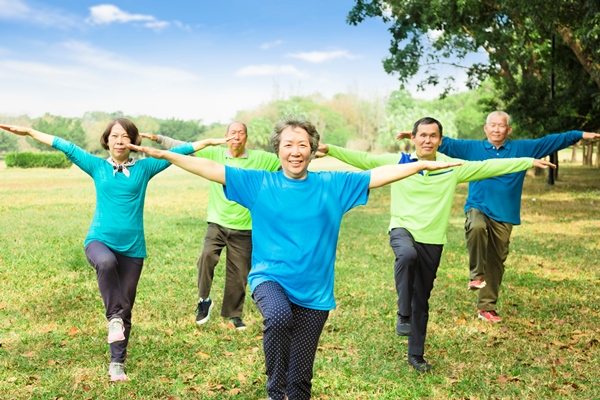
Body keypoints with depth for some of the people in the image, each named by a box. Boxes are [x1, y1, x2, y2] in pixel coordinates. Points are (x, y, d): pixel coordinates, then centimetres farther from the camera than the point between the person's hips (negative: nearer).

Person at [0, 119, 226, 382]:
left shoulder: (144, 168, 4)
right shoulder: (97, 166, 6)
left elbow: (177, 151, 5)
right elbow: (63, 145, 9)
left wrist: (210, 141, 6)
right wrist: (28, 132, 11)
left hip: (132, 247, 1)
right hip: (99, 240, -1)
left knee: (125, 308, 5)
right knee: (106, 262, -38)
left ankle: (117, 363, 22)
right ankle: (113, 317, -18)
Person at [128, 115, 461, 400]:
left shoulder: (333, 184, 1)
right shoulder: (258, 183, -1)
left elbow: (380, 174, 3)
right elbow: (210, 168, -4)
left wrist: (424, 165, 0)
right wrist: (166, 155, -9)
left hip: (314, 291, 2)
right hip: (269, 278, -1)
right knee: (279, 316, -36)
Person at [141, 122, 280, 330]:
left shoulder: (260, 158, 0)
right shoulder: (214, 154, 3)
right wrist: (158, 138, -3)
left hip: (243, 228, 0)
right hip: (217, 223, 0)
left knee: (238, 274, 7)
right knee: (207, 255, -26)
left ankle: (234, 314, 29)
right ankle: (204, 299, -3)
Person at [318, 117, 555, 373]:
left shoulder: (453, 167, 2)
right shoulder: (397, 162, 0)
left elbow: (490, 166, 4)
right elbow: (362, 159, -2)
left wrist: (530, 162, 4)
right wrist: (329, 150, -12)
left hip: (432, 240, 2)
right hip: (403, 229, -2)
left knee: (422, 300, 10)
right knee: (407, 255, -39)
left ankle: (416, 354, 26)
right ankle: (403, 314, -21)